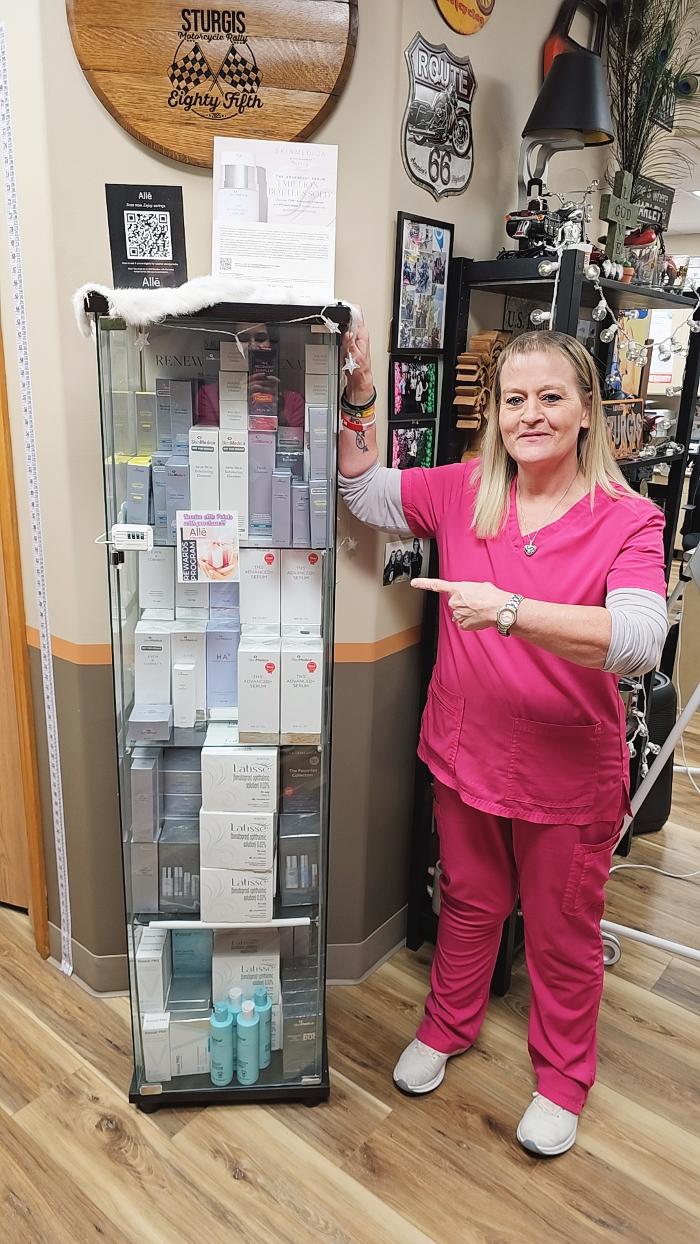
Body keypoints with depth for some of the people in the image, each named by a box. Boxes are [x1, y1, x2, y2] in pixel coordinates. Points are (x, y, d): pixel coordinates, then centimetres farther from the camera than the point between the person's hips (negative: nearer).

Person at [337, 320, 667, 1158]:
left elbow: (639, 642, -30)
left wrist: (510, 609, -40)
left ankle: (562, 1077, 47)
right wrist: (356, 399, -7)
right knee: (468, 905, 26)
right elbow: (365, 493, 5)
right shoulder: (463, 491, -5)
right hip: (466, 754, 3)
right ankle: (448, 1027, 53)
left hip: (569, 775, -2)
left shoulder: (628, 521, -15)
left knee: (563, 936, 19)